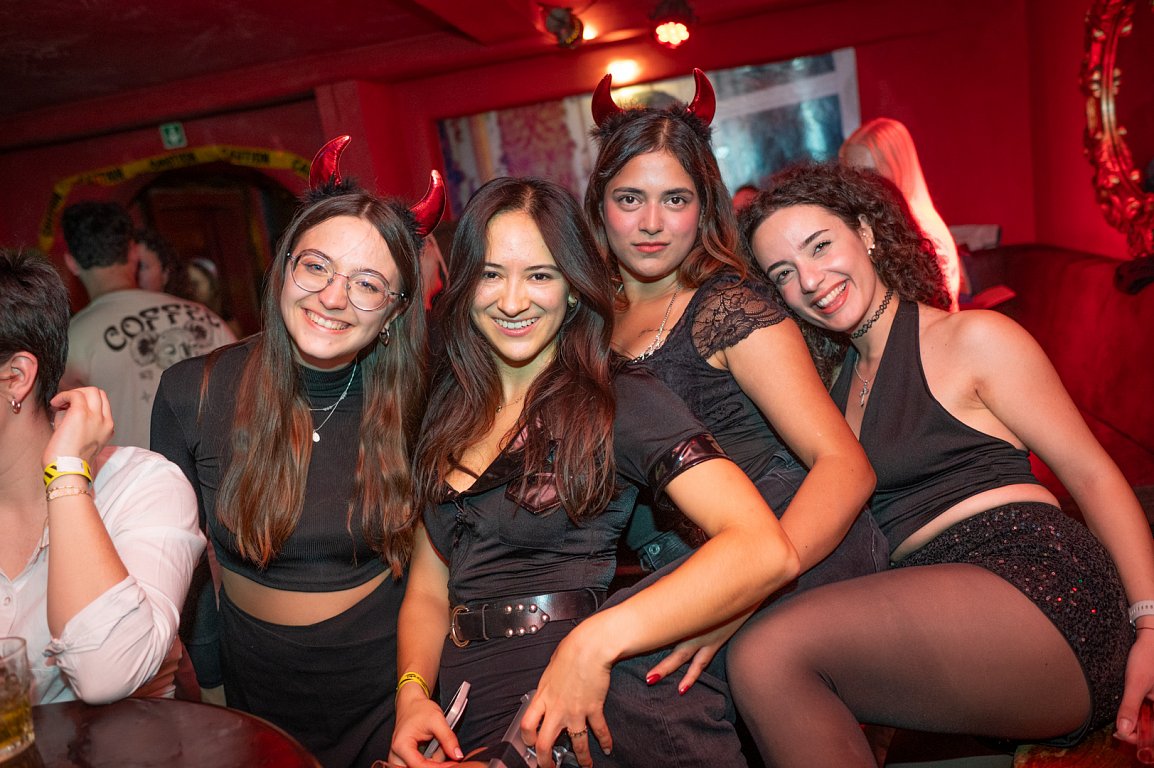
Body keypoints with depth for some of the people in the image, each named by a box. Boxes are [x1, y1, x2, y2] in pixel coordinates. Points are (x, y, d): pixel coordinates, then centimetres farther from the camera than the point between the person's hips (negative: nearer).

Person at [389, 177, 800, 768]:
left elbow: (766, 551, -18)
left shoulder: (620, 403, -6)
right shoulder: (447, 415, 13)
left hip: (578, 717, -5)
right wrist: (414, 692, -6)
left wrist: (596, 642, -26)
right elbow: (428, 589, 14)